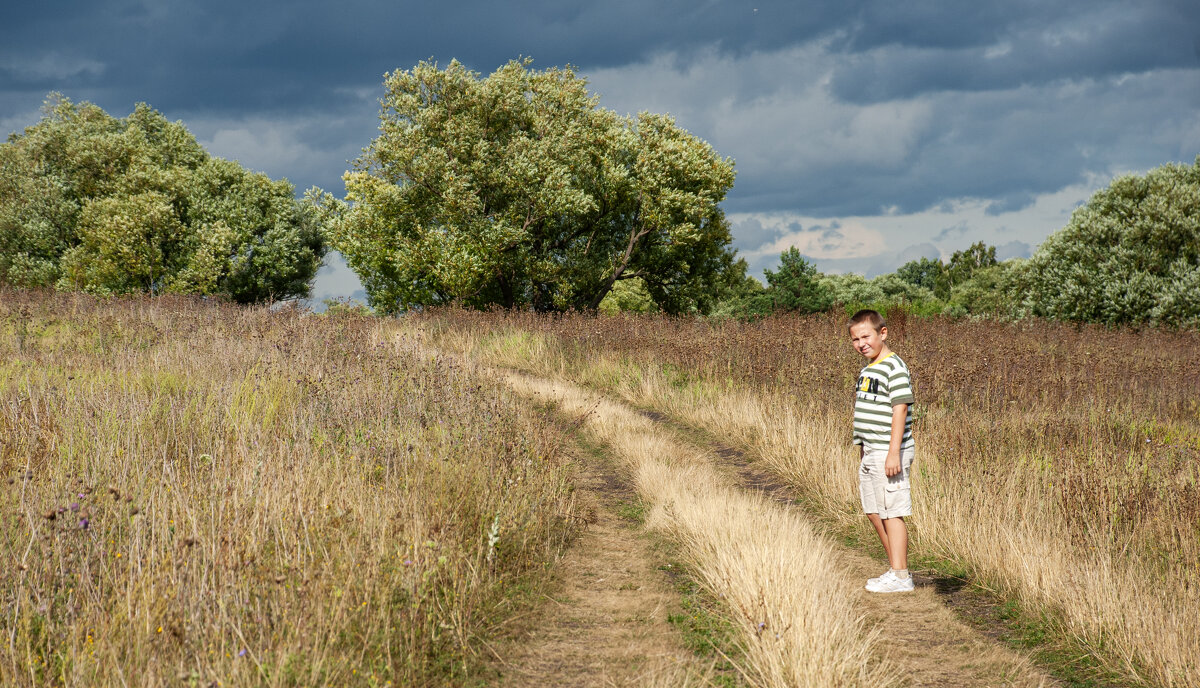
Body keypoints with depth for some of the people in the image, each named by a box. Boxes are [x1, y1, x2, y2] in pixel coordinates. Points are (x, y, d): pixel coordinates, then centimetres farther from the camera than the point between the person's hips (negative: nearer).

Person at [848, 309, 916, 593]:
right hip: (871, 452, 10)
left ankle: (899, 576, -2)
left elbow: (900, 410, -19)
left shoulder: (894, 368, -13)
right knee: (874, 512, 15)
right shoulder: (867, 370, 16)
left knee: (892, 512, -6)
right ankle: (895, 567, 25)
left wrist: (893, 452, -24)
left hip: (889, 452, -10)